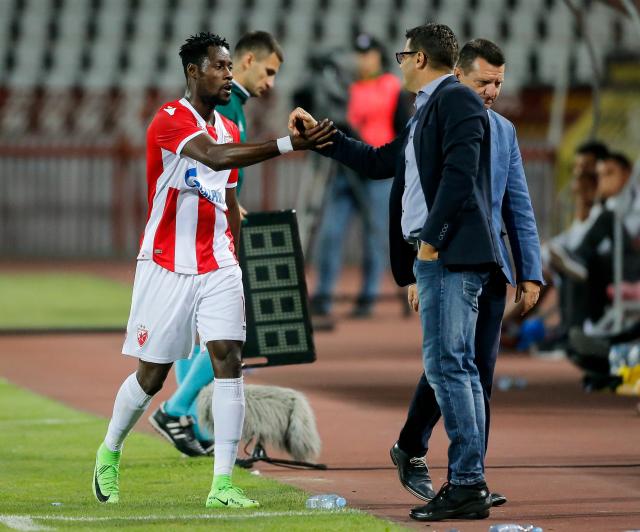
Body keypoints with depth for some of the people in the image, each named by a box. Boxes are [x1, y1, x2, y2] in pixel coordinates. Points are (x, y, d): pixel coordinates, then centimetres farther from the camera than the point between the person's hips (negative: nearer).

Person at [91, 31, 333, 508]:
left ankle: (223, 484, -11)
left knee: (229, 361, -10)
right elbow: (213, 157, -33)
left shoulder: (229, 129, 11)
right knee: (151, 375, 4)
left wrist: (239, 266, 17)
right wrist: (291, 144, -40)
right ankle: (109, 454, 31)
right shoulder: (170, 120, -14)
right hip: (167, 267, -5)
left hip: (218, 267, 5)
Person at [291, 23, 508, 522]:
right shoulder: (426, 113, 22)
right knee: (457, 368, 8)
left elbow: (460, 171, -19)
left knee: (446, 364, -12)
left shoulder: (457, 99, -8)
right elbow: (379, 161, 31)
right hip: (435, 255, 10)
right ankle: (471, 485, 8)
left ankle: (468, 484, -13)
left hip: (451, 252, -10)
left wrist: (431, 236, -20)